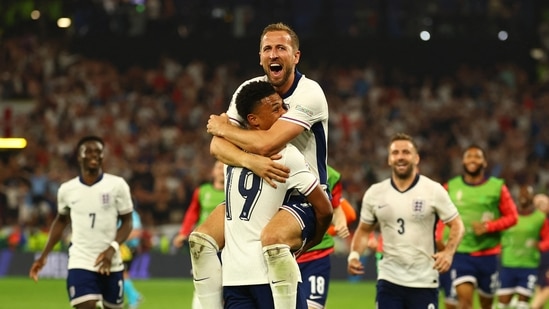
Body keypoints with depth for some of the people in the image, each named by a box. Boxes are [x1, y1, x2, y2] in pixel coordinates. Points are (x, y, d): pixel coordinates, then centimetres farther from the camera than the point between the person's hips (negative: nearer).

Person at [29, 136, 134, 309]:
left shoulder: (117, 185, -4)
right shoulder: (67, 189, 2)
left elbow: (127, 222, 0)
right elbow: (61, 221, 20)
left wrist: (112, 248, -17)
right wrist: (44, 256, 15)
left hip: (111, 264, 0)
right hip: (80, 263, 0)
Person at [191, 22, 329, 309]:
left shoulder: (309, 93, -18)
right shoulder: (249, 89, 1)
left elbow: (266, 144, -28)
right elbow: (217, 145, -8)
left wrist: (223, 127, -9)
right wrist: (249, 160, -30)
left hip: (305, 198, -7)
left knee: (274, 239, -37)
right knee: (200, 239, -8)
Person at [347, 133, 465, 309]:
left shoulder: (434, 190, -5)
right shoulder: (374, 194, 4)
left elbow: (457, 225, -1)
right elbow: (364, 230, 15)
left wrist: (448, 252, -20)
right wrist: (354, 255, -4)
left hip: (425, 281, -2)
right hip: (389, 279, 2)